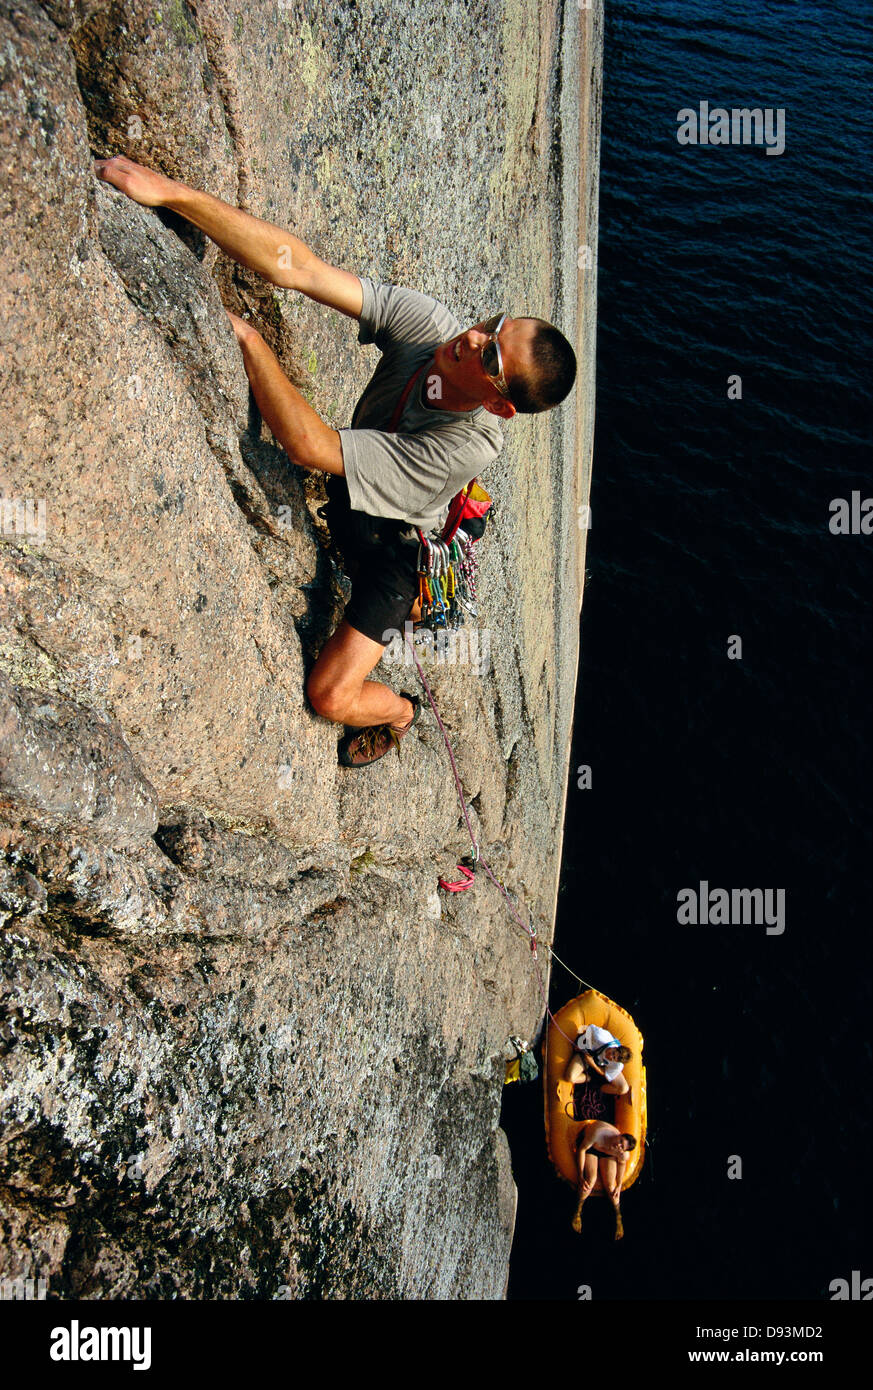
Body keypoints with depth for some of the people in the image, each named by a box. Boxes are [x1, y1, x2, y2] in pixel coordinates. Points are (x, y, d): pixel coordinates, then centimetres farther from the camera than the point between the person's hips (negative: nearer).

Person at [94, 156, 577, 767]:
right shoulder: (425, 322, -29)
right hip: (344, 493, 6)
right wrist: (172, 192, -45)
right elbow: (294, 264, -35)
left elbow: (309, 445, -44)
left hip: (396, 542, -6)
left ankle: (398, 712, 30)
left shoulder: (471, 447, -42)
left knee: (333, 696, -7)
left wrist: (244, 335, -42)